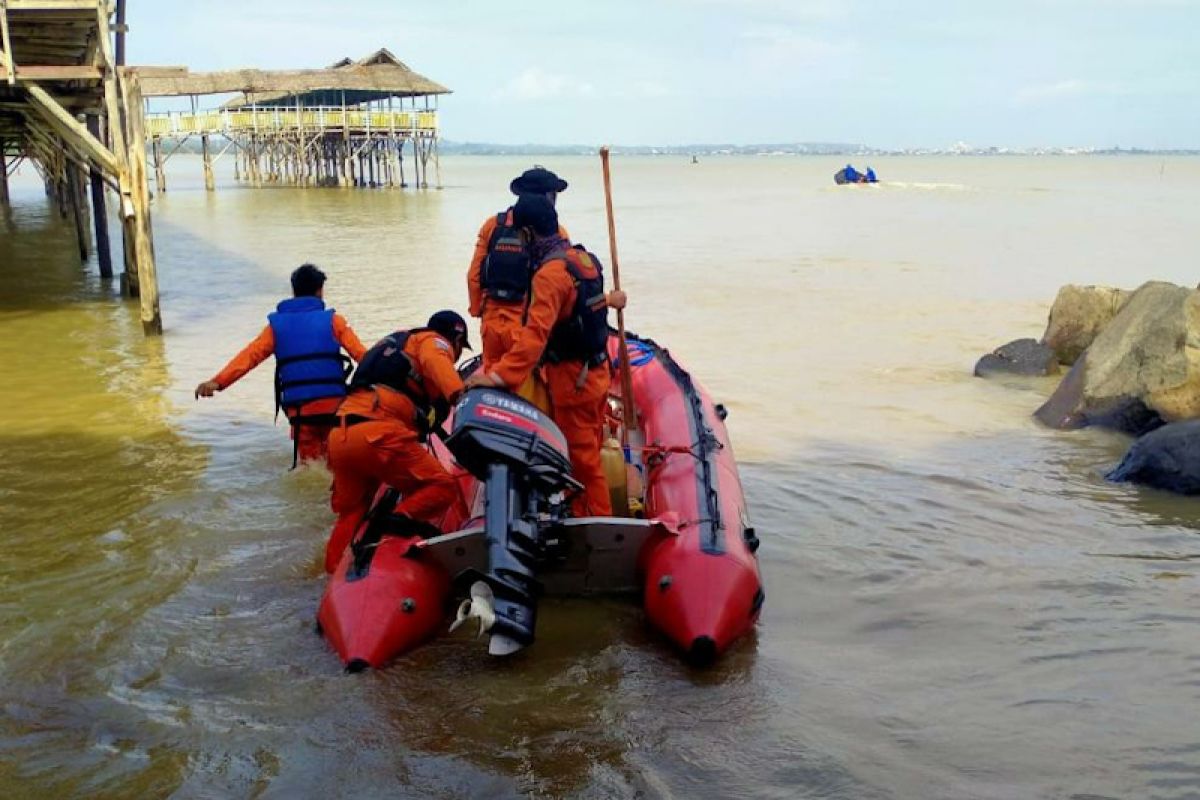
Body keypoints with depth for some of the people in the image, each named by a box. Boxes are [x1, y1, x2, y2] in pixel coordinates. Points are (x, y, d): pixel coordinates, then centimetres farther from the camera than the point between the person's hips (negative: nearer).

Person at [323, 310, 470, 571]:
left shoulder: (395, 341, 34)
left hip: (338, 435, 8)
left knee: (351, 513, 21)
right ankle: (403, 518, -27)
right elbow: (436, 363, -14)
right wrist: (460, 394, -31)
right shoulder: (434, 342, 10)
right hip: (377, 435, -8)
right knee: (443, 486, -7)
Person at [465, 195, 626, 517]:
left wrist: (499, 375, -36)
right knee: (589, 451, 20)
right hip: (596, 372, 9)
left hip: (571, 379, -9)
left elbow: (535, 333, -32)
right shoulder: (583, 258, 3)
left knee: (582, 458, 4)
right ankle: (584, 512, 33)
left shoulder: (550, 273, -23)